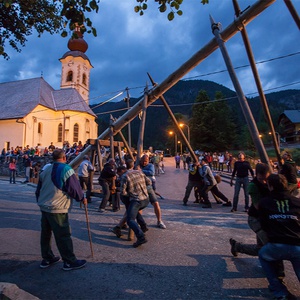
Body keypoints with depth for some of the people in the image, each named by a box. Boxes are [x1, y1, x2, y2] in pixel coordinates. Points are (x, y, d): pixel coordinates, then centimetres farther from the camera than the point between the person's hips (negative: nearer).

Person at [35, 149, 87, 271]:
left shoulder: (45, 170, 8)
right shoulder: (66, 170, -15)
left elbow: (38, 189, 16)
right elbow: (75, 189, -14)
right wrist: (82, 198, 3)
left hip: (44, 206, 8)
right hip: (58, 209, -8)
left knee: (46, 233, 18)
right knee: (63, 235, 0)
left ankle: (47, 258, 31)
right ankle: (70, 262, 10)